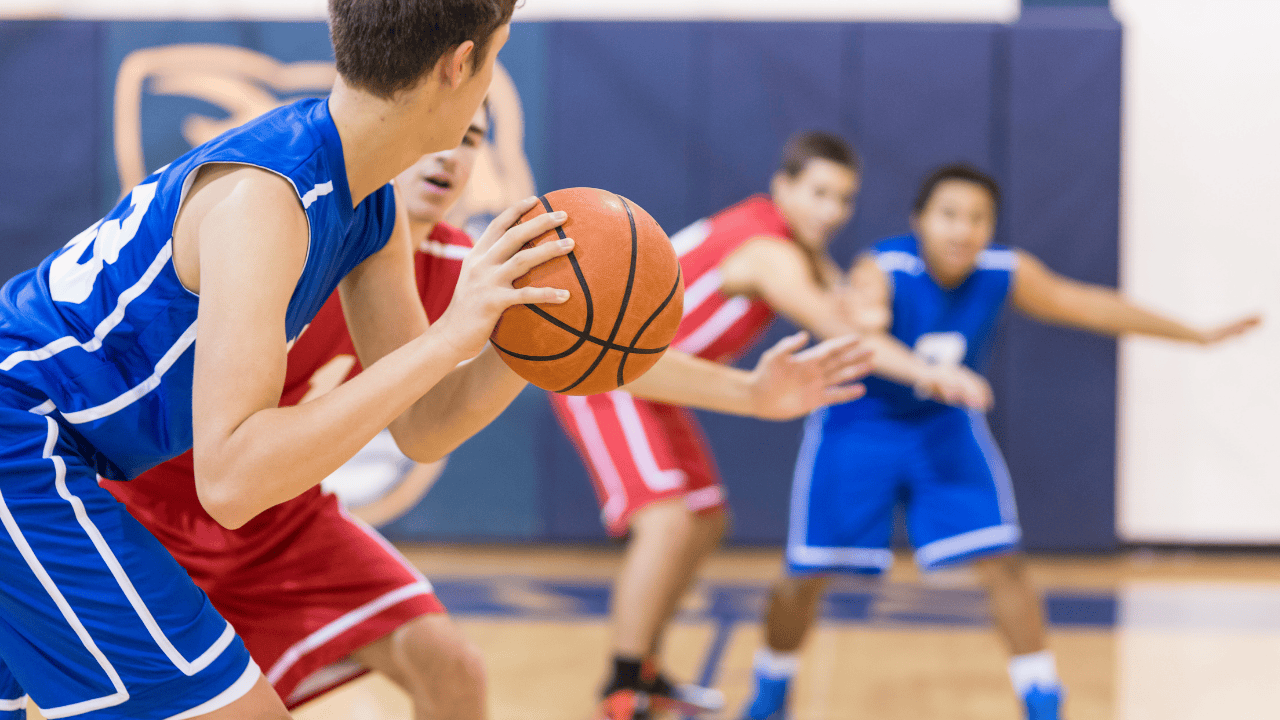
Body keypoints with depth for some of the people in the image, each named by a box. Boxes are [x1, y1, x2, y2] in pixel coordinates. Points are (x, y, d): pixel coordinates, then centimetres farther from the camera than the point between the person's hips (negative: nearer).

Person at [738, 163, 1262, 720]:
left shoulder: (1005, 273, -17)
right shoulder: (882, 271, -31)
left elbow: (1087, 305, -3)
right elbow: (862, 335, -53)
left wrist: (1197, 335, 2)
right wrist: (927, 372, -73)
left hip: (944, 424, 3)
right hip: (858, 427, -3)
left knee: (1002, 563, -8)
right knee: (807, 575, -1)